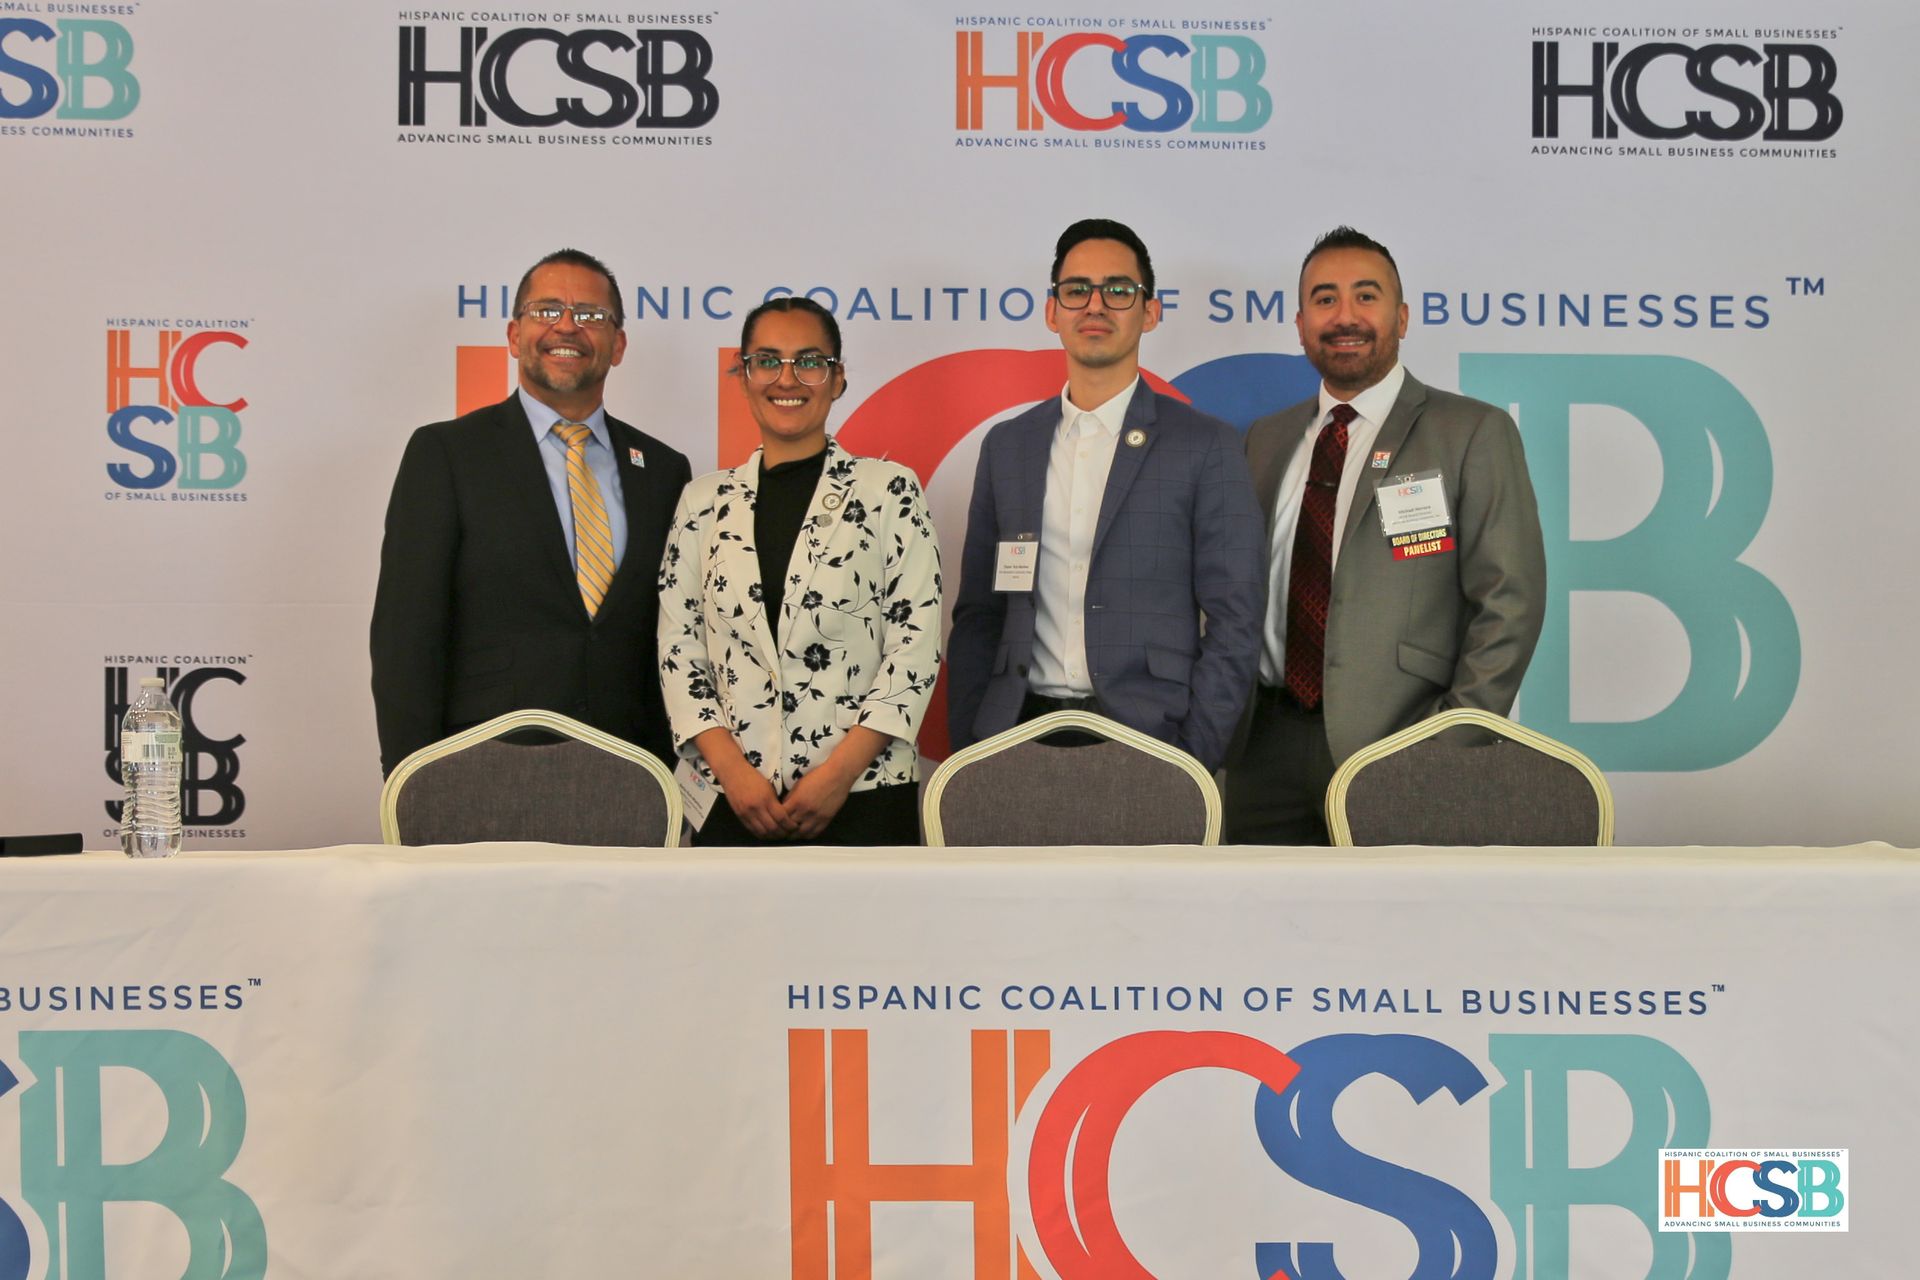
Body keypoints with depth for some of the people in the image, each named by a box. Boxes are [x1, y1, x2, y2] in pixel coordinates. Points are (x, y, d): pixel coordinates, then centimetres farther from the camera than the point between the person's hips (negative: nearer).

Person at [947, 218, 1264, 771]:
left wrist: (1191, 761, -10)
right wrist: (966, 747, 3)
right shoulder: (1007, 446, 12)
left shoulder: (1207, 446, 1)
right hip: (1020, 735, 3)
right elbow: (978, 616, 13)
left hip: (1147, 739, -3)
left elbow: (1234, 622, -2)